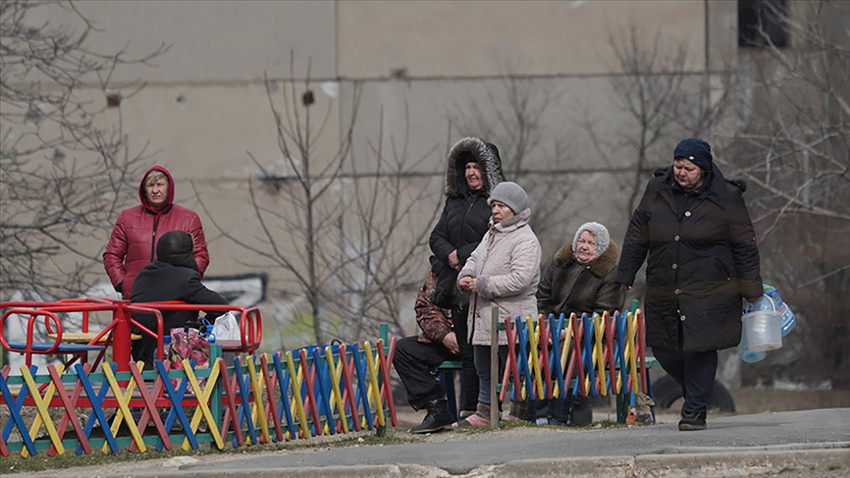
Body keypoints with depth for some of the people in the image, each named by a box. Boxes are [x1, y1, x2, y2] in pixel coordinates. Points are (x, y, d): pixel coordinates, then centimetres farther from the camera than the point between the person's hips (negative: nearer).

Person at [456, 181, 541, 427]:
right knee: (484, 370, 17)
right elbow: (475, 259, 22)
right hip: (483, 319, 9)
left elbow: (518, 280, -22)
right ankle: (484, 413, 27)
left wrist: (481, 285, -18)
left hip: (512, 321, -9)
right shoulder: (491, 234, 17)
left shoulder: (525, 241, -12)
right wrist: (466, 277, -2)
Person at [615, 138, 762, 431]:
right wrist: (625, 275, 13)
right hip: (663, 292, 4)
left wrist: (751, 289, 2)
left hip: (708, 293, -4)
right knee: (664, 351, 5)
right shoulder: (657, 191, 6)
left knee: (699, 349, -9)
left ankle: (695, 411, 2)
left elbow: (745, 247, 1)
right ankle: (698, 393, 28)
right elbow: (637, 236, 15)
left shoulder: (726, 198, -4)